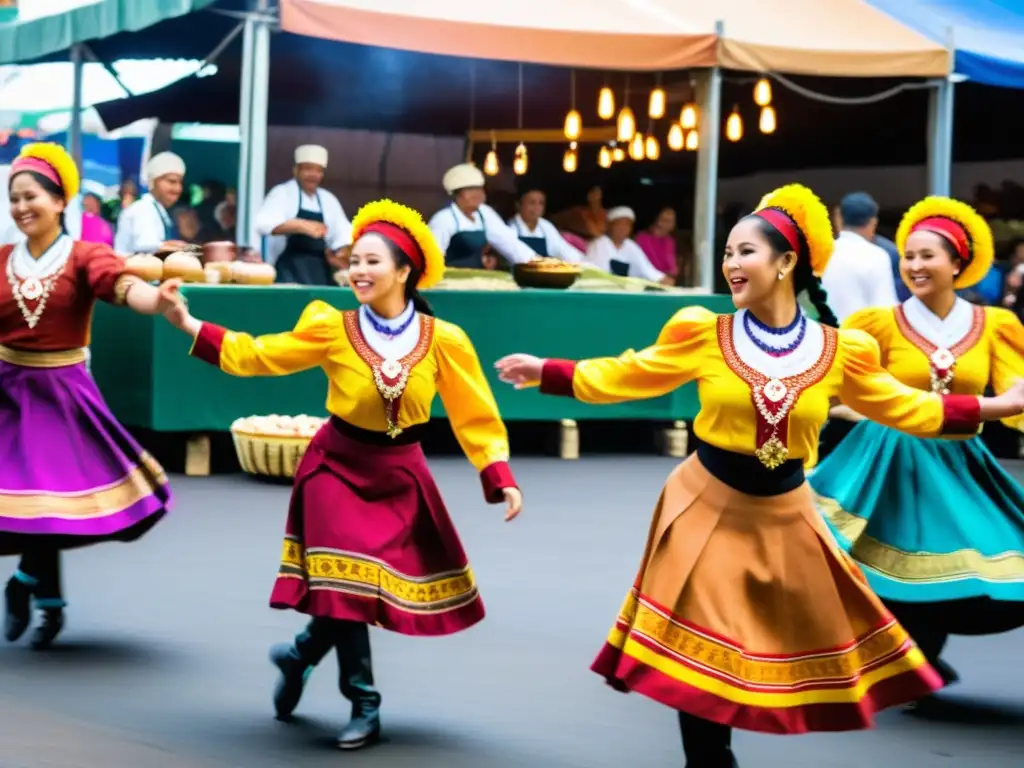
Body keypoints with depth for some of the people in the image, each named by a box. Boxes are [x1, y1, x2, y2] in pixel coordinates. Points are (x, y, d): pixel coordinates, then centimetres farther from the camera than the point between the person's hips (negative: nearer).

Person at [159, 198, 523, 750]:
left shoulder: (443, 341, -10)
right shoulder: (333, 328, -11)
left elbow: (475, 416, -4)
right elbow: (257, 355, -11)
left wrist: (502, 478, -11)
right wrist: (189, 325, -19)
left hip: (401, 476, 2)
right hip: (338, 468, -2)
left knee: (392, 584, 5)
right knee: (347, 583, -8)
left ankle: (298, 656, 28)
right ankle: (364, 707, 11)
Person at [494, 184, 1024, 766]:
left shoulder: (839, 351, -4)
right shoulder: (704, 334, -6)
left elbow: (903, 407, 7)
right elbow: (625, 378, 2)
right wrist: (547, 372, -3)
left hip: (783, 516, 1)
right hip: (709, 508, -1)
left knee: (799, 650, 8)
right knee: (698, 661, -1)